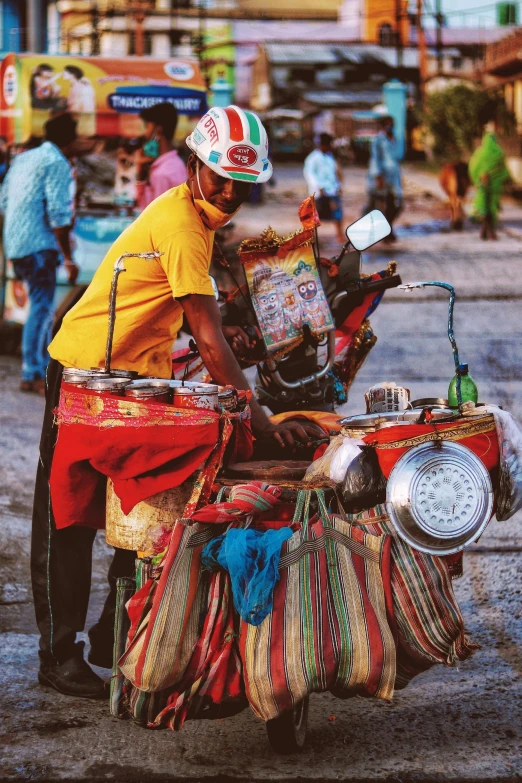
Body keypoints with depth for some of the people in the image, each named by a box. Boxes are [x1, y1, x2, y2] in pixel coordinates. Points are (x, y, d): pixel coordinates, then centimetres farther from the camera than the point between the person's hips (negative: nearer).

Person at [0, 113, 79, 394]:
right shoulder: (58, 165, -9)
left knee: (42, 307, 16)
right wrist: (68, 258, -13)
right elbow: (58, 214, -16)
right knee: (41, 308, -7)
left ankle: (43, 367, 20)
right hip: (39, 245, -8)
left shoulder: (23, 159, 16)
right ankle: (32, 375, -9)